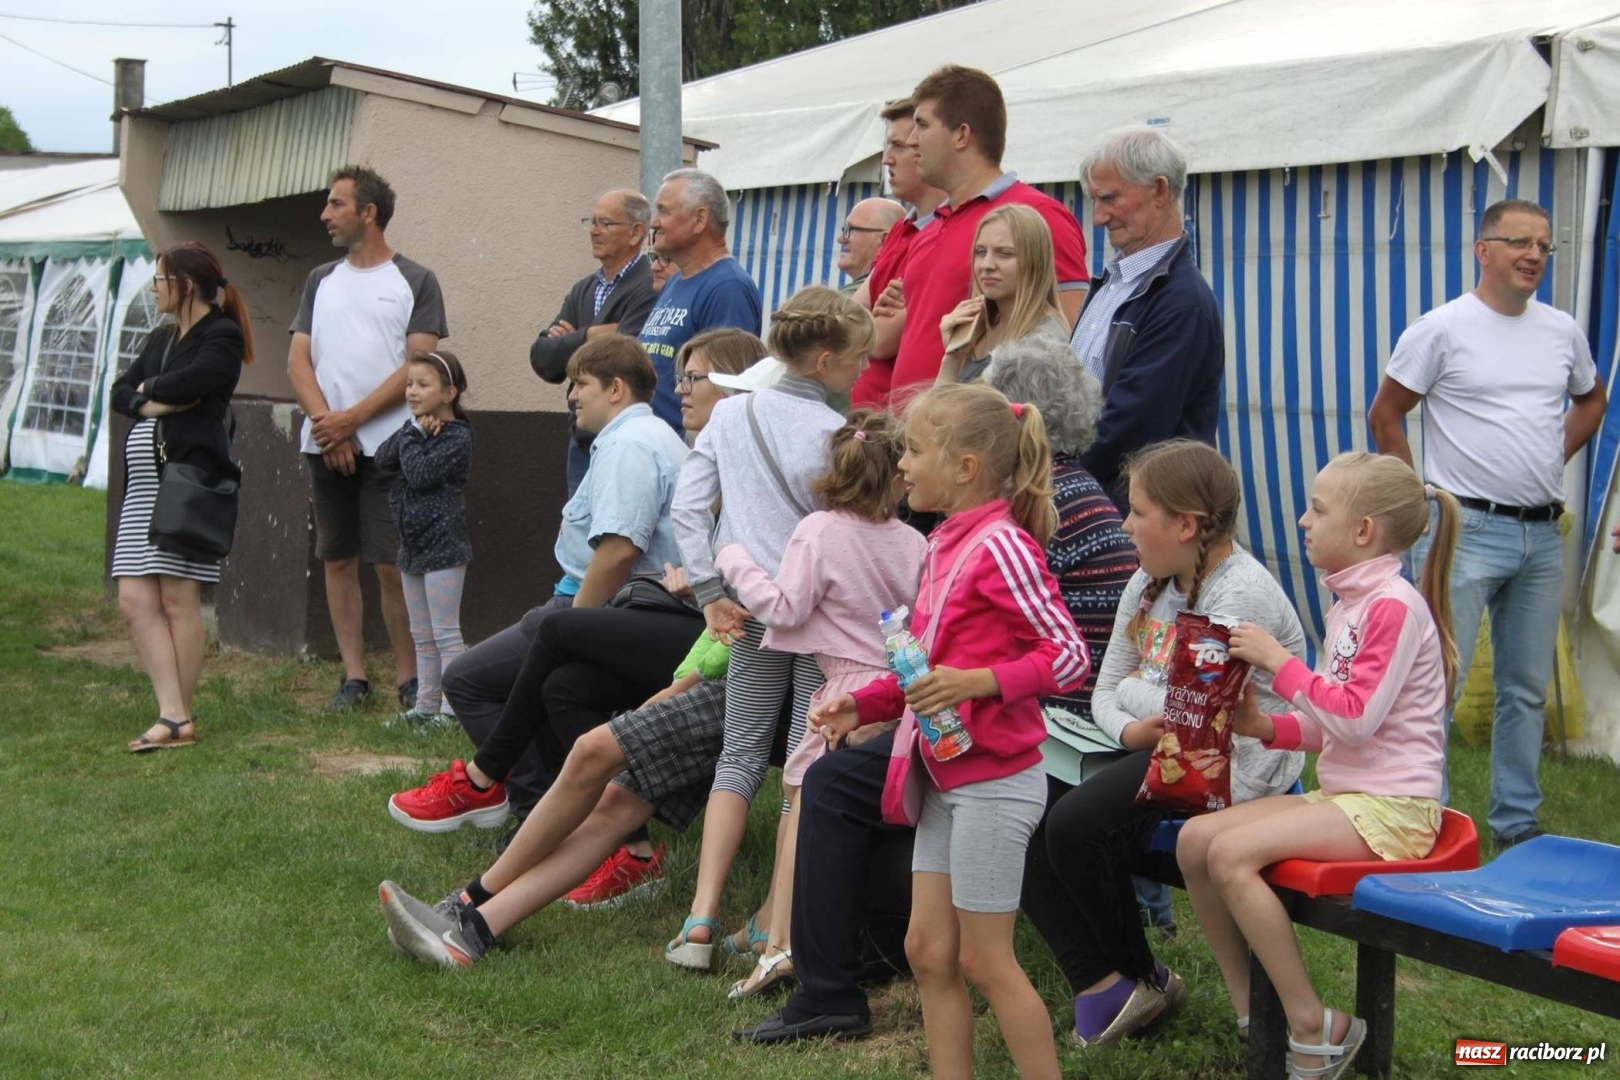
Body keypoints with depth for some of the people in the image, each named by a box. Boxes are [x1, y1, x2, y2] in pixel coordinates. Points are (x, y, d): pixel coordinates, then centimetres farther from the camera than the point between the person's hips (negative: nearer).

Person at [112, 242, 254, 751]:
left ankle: (179, 718, 2)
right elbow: (120, 392, 14)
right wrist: (150, 404, -5)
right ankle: (173, 716, -2)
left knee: (179, 602, -5)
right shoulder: (162, 338, 22)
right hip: (145, 479, 8)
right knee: (136, 600, -1)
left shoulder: (223, 336, -3)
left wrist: (148, 389, 1)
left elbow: (185, 383, -18)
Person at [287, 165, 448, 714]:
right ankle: (353, 675, 12)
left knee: (391, 563, -6)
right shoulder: (321, 280, 16)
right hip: (325, 444, 5)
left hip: (387, 445, -4)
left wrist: (351, 418, -12)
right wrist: (324, 421, -8)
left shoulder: (415, 281, 2)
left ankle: (408, 678, 2)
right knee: (338, 560, 5)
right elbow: (298, 360, 9)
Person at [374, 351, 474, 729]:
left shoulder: (456, 436, -12)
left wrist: (411, 438, -10)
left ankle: (454, 708, -2)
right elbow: (382, 459, -1)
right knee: (422, 637, 13)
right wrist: (413, 432, -10)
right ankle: (425, 705, 20)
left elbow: (420, 474, -23)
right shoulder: (414, 429, 13)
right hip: (413, 545, 9)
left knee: (445, 633, -6)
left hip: (443, 545, -9)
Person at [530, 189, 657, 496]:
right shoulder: (583, 289, 13)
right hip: (583, 441, 8)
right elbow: (541, 358, 4)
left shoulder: (650, 289, -12)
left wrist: (570, 343, -5)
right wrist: (587, 336, -12)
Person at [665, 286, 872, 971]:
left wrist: (712, 592, 2)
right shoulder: (835, 433, -11)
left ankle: (701, 921, 2)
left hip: (754, 611, 4)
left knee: (740, 758, 11)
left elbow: (687, 507, 2)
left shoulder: (730, 415, 5)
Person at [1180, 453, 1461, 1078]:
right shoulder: (1347, 604, 15)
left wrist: (1279, 661, -16)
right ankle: (1252, 1011, 5)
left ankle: (1314, 1028, -14)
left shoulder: (1395, 604, -14)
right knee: (1194, 839, -2)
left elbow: (1356, 717, -22)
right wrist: (1268, 727, 2)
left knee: (1232, 852, -25)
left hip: (1391, 807, -10)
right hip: (1341, 794, 10)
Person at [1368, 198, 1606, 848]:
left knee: (1527, 690, 12)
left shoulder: (1563, 332, 10)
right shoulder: (1443, 330, -6)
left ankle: (1516, 824, 24)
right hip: (1468, 531, -6)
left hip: (1543, 537, 6)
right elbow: (1385, 415, -2)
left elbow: (1591, 400, 27)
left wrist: (1553, 460, 13)